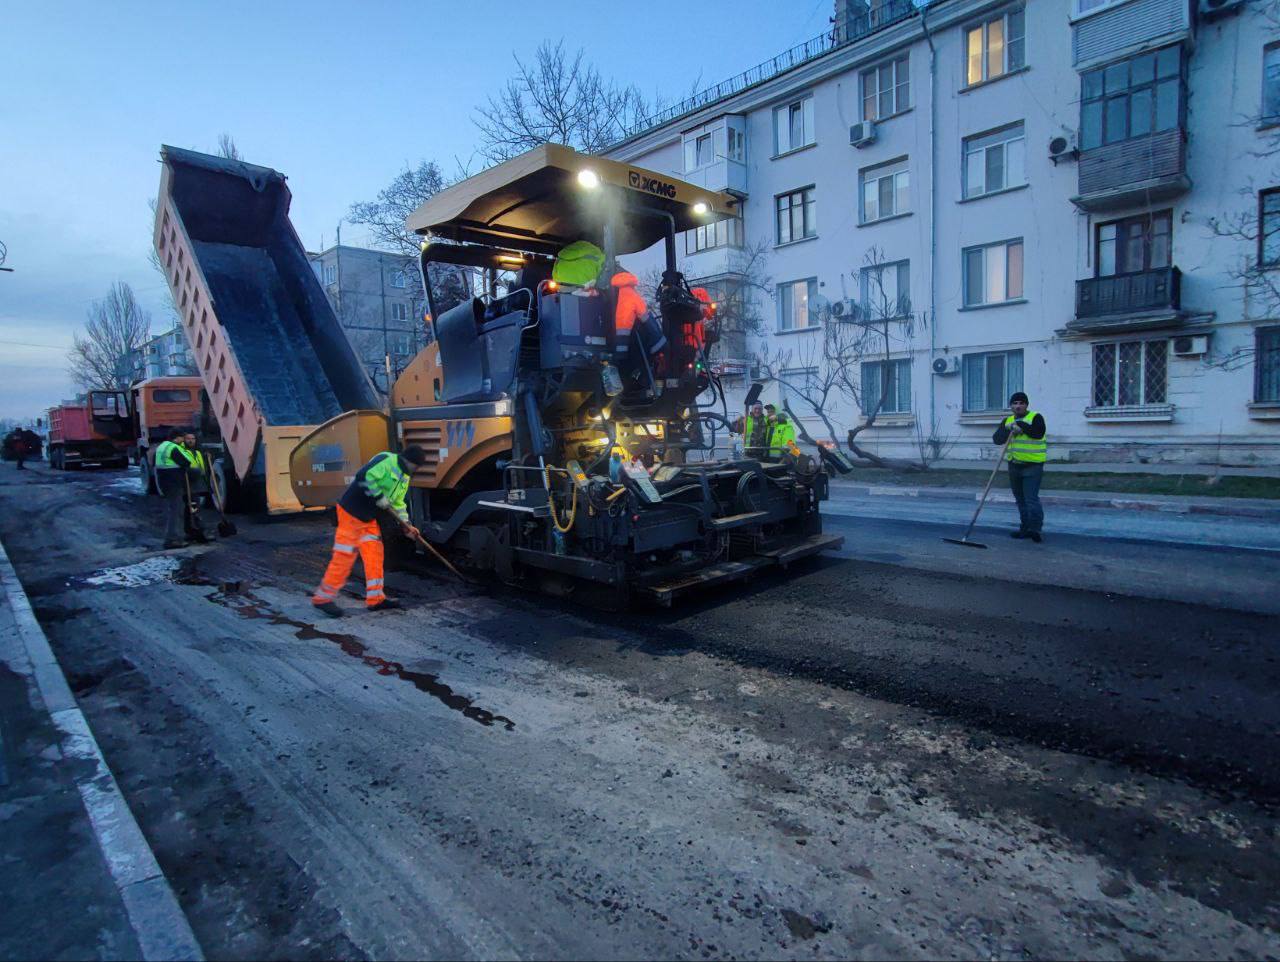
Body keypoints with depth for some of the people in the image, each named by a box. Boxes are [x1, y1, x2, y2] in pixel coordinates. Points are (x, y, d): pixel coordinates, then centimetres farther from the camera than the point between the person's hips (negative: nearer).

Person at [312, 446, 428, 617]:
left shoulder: (404, 478, 13)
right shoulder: (386, 460, -16)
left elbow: (398, 504, 15)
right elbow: (364, 476, -28)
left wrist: (405, 524, 3)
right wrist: (379, 497, -21)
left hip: (369, 518, 9)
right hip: (351, 512, -9)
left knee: (374, 554, 6)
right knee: (345, 556, -6)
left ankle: (375, 598, 12)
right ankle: (323, 598, 5)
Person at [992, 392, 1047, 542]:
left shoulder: (1036, 417, -5)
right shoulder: (1007, 421, 12)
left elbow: (1038, 433, -24)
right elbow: (996, 439, -2)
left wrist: (1020, 424, -19)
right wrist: (1010, 429, -17)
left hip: (1032, 465, -7)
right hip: (1014, 465, 7)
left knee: (1031, 498, -15)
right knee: (1020, 500, 12)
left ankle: (1036, 528, -16)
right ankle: (1026, 528, 21)